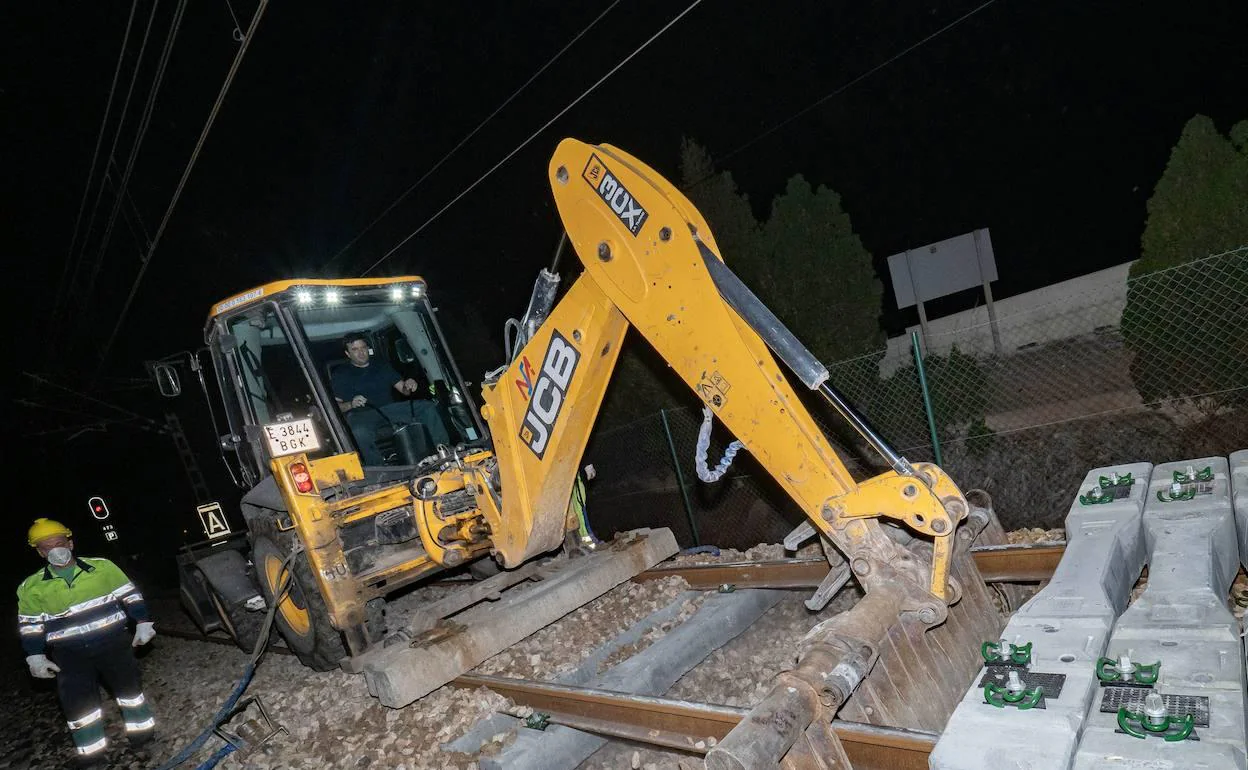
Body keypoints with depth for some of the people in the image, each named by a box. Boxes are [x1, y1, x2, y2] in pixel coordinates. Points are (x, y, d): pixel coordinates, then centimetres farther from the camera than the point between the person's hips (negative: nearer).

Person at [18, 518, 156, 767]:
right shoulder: (32, 587, -1)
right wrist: (35, 657, -1)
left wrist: (142, 622, -4)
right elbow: (30, 626, 6)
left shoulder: (102, 567, -3)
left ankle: (141, 729, 29)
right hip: (70, 654, 0)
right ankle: (91, 752, 19)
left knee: (129, 684, 10)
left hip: (114, 643, 0)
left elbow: (129, 595, 2)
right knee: (77, 701, 1)